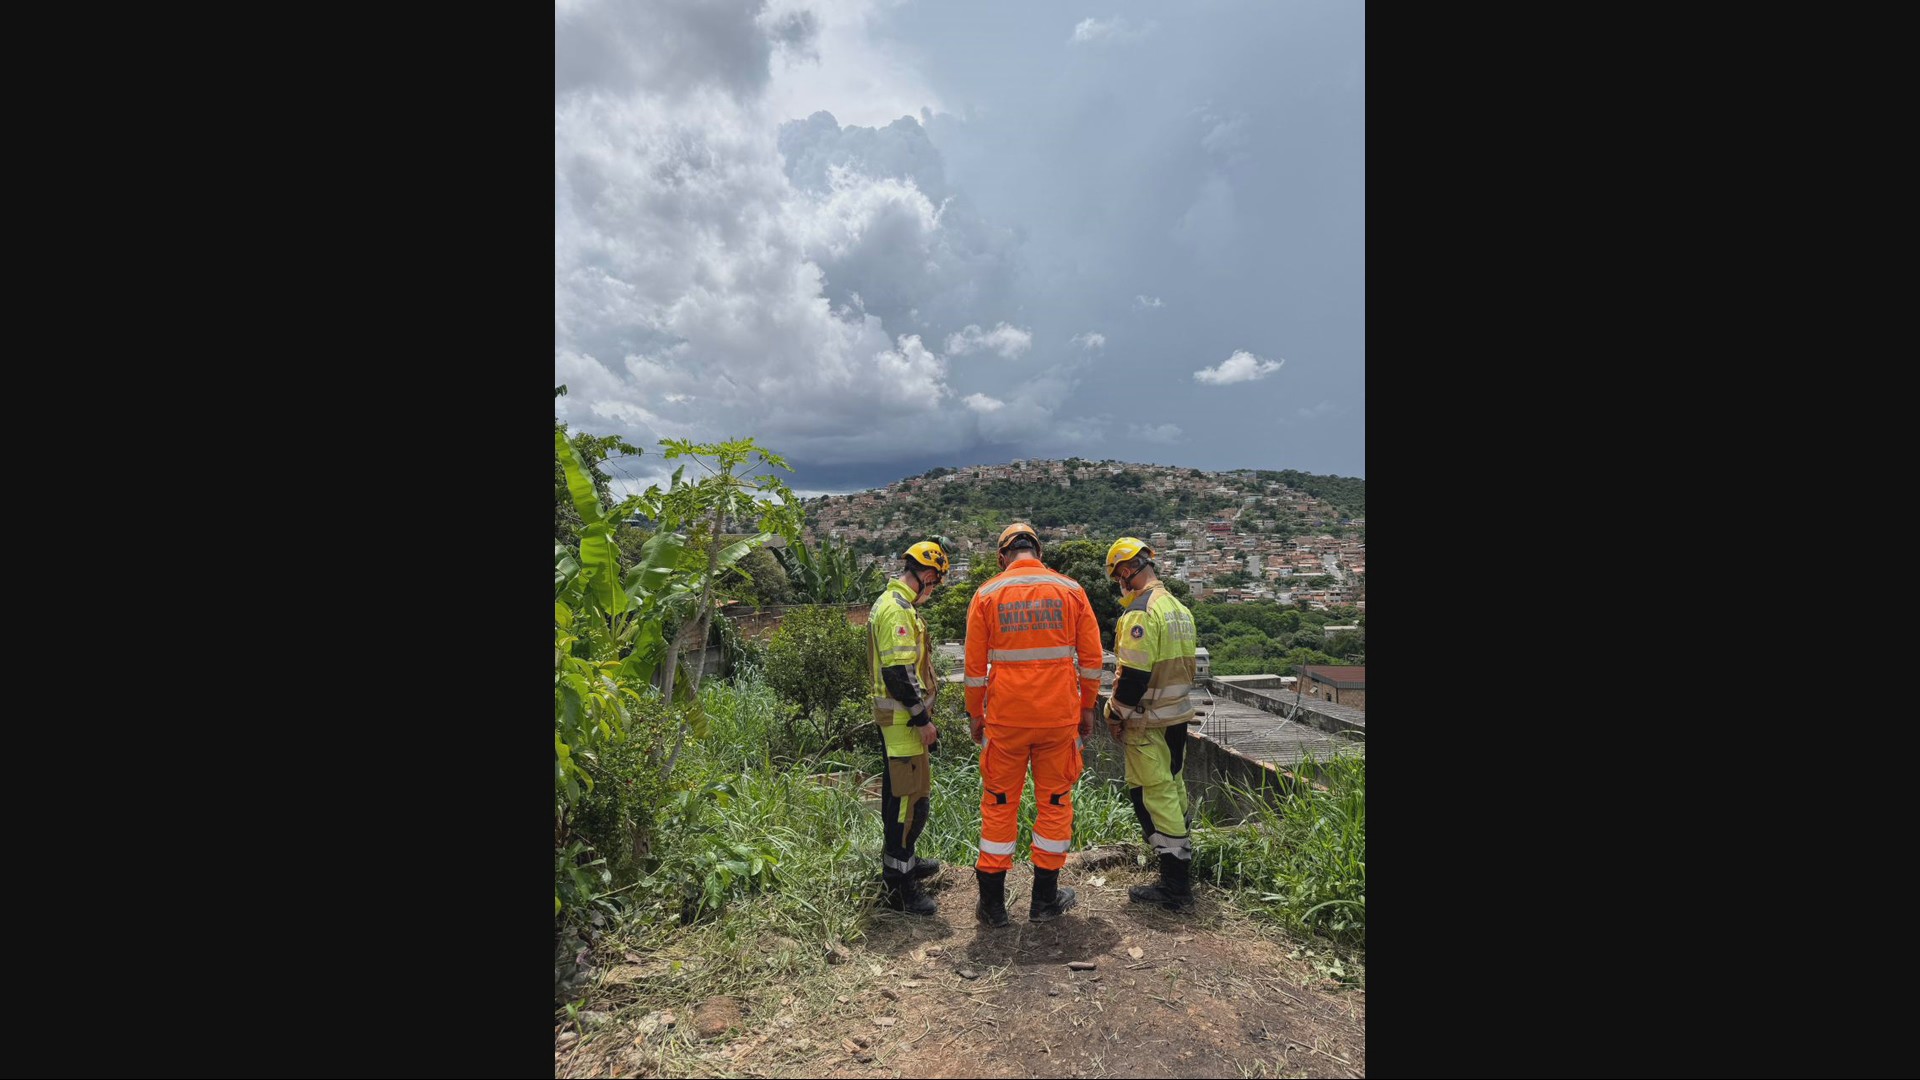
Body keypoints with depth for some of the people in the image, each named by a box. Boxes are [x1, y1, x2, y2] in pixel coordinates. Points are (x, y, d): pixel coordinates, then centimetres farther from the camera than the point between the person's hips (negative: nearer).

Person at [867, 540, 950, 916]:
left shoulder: (889, 602, 14)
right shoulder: (899, 610, -20)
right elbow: (899, 673, -25)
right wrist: (923, 718, -20)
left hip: (893, 715, 11)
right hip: (903, 717, -11)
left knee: (898, 792, 21)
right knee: (911, 798, -5)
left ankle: (901, 860, 36)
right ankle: (896, 885, 3)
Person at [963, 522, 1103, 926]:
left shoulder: (987, 594, -2)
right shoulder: (1070, 590, 0)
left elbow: (975, 665, 0)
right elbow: (1091, 658, 2)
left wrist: (975, 714, 10)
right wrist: (1087, 707, 13)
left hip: (1005, 717, 0)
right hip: (1060, 715, 1)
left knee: (999, 805, 11)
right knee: (1055, 802, 13)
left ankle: (992, 903, 21)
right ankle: (1045, 899, 25)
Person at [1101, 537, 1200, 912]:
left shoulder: (1140, 613, -20)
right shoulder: (1179, 609, 10)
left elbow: (1133, 674, -23)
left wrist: (1115, 714, -11)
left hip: (1149, 722, -9)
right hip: (1178, 715, 9)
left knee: (1154, 796, -1)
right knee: (1173, 789, 20)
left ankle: (1174, 885, 6)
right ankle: (1181, 866, 33)